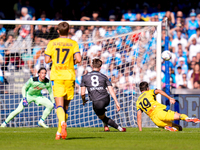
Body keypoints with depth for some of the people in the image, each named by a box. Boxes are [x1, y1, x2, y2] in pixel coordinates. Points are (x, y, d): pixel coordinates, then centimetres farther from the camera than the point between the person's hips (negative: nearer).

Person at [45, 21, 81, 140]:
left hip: (56, 76, -1)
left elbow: (47, 60, 2)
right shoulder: (73, 43, 2)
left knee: (59, 105, -10)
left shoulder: (52, 43, 3)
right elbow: (78, 59, -9)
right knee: (66, 106, 12)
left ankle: (63, 123, -40)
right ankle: (59, 132, 15)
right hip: (69, 76, 1)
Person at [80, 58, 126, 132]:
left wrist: (84, 100, 25)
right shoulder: (104, 77, 9)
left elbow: (82, 93, 4)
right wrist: (116, 102, 1)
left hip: (97, 103, -3)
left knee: (103, 118, 20)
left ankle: (119, 128, 12)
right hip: (106, 100, 3)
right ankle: (106, 126, 38)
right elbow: (111, 90, 1)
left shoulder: (85, 77, 6)